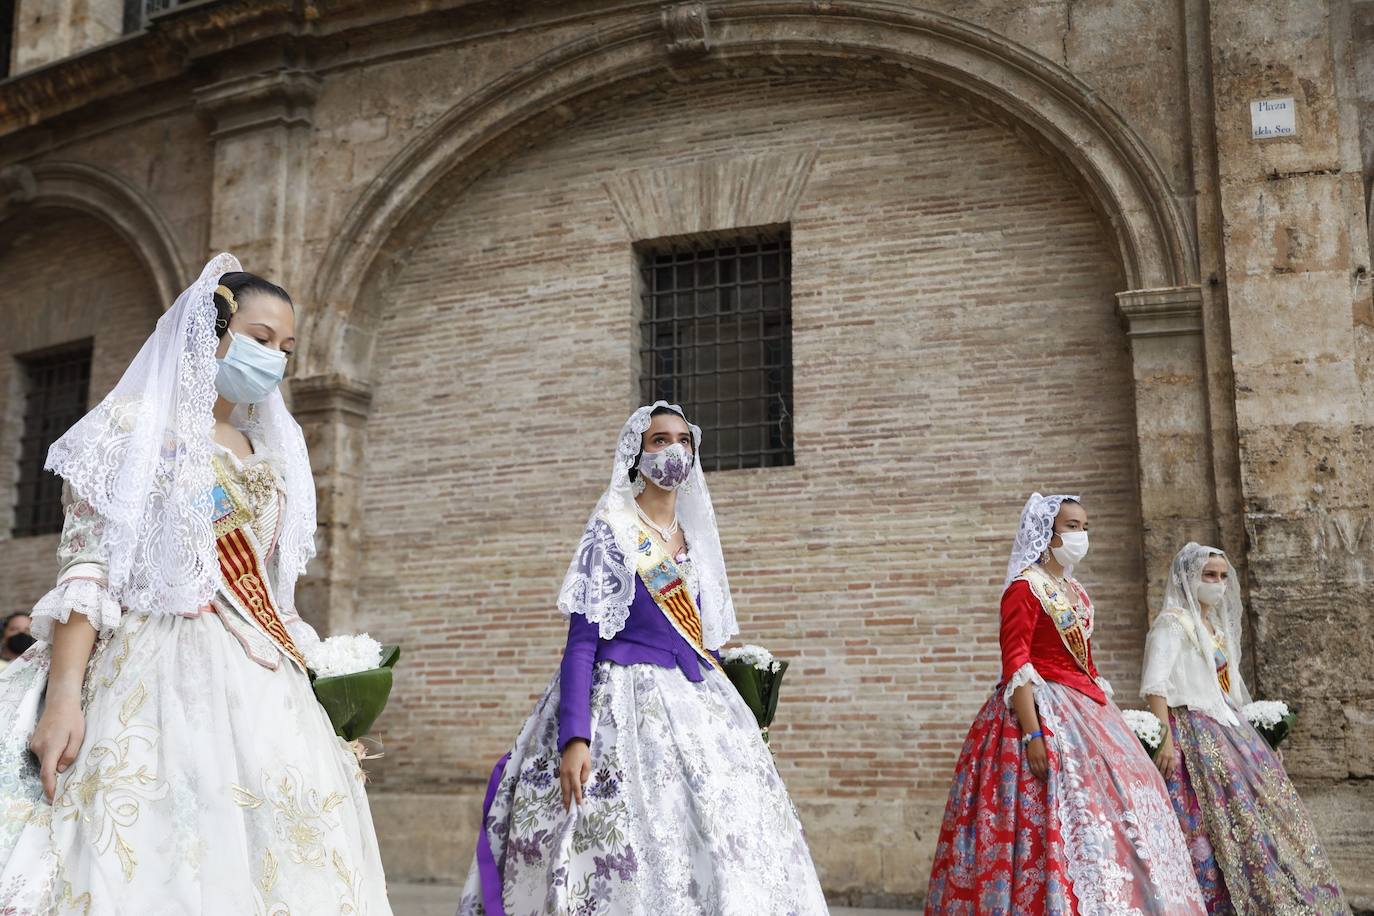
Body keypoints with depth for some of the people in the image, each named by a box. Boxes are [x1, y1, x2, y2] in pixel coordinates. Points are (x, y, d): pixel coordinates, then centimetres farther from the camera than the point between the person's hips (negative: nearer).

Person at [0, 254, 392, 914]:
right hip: (160, 676, -5)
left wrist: (313, 683, 14)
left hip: (262, 688, 6)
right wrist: (63, 695, -16)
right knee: (157, 861, -10)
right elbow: (85, 568, -6)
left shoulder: (270, 456, 19)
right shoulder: (136, 426, 2)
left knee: (277, 857, -2)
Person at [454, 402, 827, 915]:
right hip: (630, 709, -6)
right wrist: (573, 738, -21)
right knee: (636, 864, -10)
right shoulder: (612, 533, -4)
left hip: (699, 711, 7)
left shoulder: (697, 540, 14)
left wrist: (727, 716, 15)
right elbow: (581, 642, -11)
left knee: (730, 851, 2)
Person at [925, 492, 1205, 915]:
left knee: (1110, 813, 7)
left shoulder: (1075, 592, 17)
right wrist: (1032, 734, -24)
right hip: (1042, 711, -9)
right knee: (1060, 819, -12)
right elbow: (1016, 665, -16)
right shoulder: (1025, 587, -9)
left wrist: (1102, 717, 17)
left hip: (1085, 712, 9)